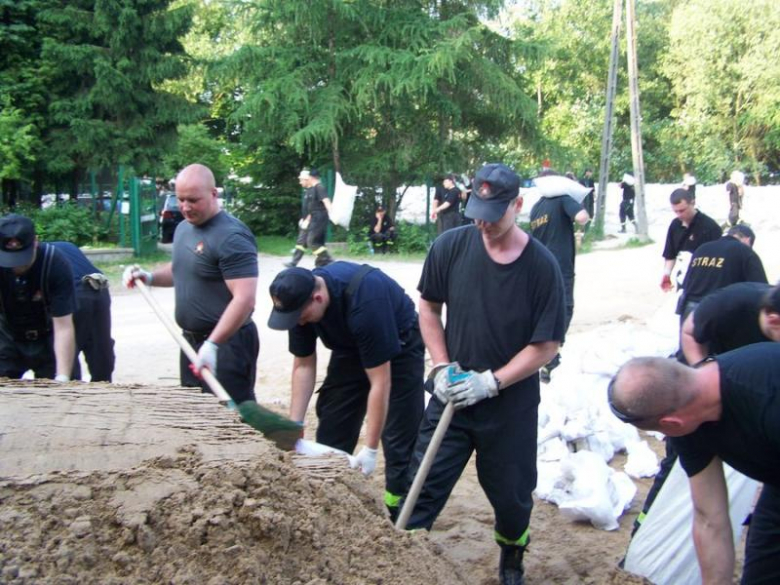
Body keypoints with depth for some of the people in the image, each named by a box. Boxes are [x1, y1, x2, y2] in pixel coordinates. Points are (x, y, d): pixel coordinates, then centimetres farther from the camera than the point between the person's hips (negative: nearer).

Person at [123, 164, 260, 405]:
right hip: (192, 340, 9)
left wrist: (212, 344, -31)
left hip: (226, 342, -9)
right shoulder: (183, 228, 10)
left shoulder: (231, 237, -20)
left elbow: (244, 299, -27)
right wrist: (150, 277, 9)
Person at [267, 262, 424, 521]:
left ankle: (400, 511, -2)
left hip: (398, 346, -6)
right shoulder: (299, 298, -20)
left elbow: (380, 382, -35)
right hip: (350, 348, 6)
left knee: (400, 439, -11)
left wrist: (370, 449, -30)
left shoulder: (364, 302, -41)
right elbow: (303, 365, -8)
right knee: (331, 430, 5)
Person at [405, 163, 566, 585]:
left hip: (511, 403, -1)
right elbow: (428, 308, 4)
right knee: (423, 488, 0)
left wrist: (491, 382, -17)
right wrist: (441, 367, -6)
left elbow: (547, 345, -11)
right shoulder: (451, 246, -10)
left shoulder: (542, 265, -15)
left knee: (511, 497, 14)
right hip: (453, 394, 1)